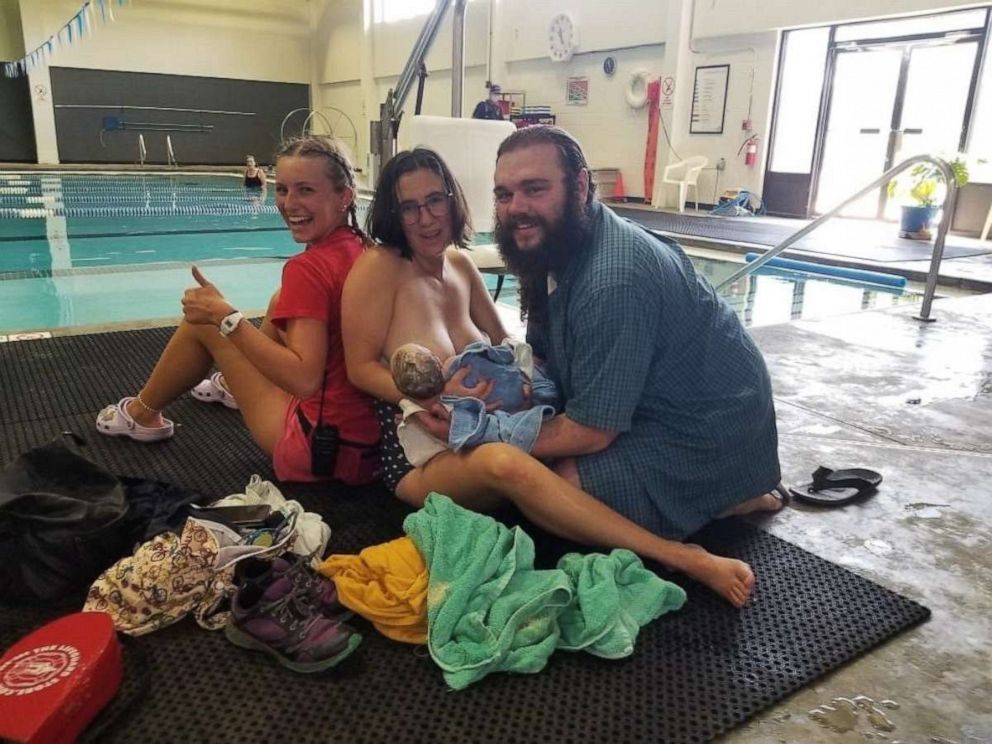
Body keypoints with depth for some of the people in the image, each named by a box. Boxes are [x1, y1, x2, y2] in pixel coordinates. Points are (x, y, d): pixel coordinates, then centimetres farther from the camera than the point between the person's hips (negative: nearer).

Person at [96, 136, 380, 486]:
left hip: (323, 449, -7)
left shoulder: (309, 269, -20)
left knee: (204, 319, 10)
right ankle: (236, 382, 46)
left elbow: (304, 380, -28)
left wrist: (225, 316, -21)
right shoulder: (363, 250, 2)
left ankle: (141, 415, 35)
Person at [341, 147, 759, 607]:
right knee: (504, 464, -39)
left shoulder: (459, 265, 10)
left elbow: (505, 347, 19)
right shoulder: (379, 266, -8)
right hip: (419, 456, -8)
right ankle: (682, 557, -41)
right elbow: (361, 369, -8)